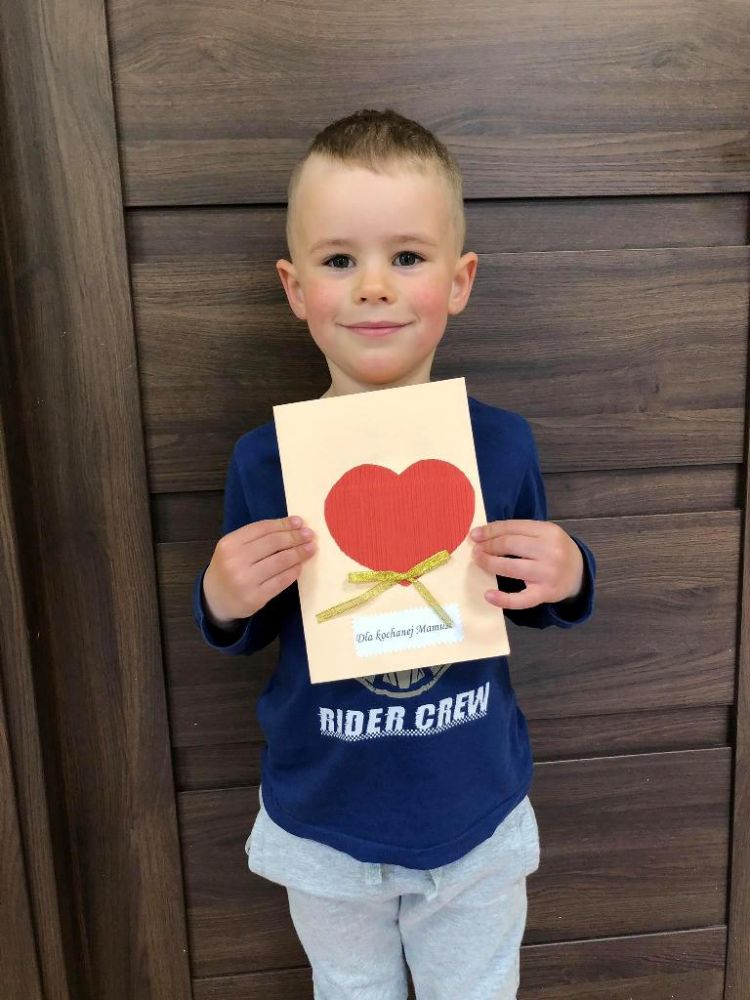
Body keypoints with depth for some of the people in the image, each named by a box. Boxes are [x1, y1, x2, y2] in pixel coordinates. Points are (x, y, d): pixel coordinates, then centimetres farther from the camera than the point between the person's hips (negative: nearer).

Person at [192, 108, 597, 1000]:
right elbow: (244, 635, -3)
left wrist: (567, 578, -22)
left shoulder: (502, 442, -16)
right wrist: (222, 598, -25)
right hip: (323, 827, 0)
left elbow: (534, 603, 0)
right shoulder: (264, 458, -17)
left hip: (477, 822, 1)